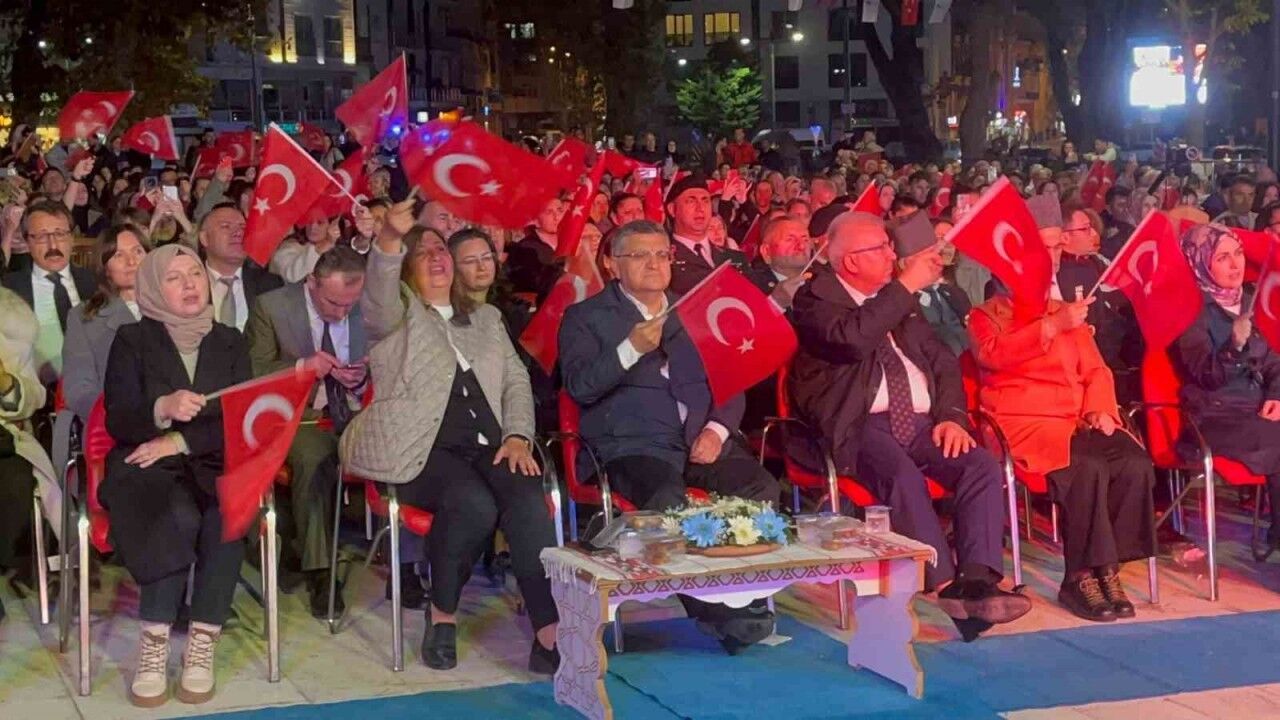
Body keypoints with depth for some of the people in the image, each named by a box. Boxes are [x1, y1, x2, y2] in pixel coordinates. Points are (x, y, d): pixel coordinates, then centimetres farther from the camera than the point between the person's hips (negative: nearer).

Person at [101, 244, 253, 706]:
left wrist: (180, 440, -12)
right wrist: (163, 409, -23)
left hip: (211, 464, 2)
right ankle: (153, 645, -30)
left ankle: (202, 646, -30)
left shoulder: (230, 342, 15)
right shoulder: (132, 340, 8)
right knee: (179, 517, -36)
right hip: (147, 465, -2)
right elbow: (118, 422, -2)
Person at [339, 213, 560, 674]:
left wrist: (517, 436, 1)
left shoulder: (486, 318, 26)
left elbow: (516, 380, 21)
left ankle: (549, 634, -34)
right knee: (474, 504, -34)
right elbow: (378, 294, -14)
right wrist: (391, 238, -35)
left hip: (488, 446, 4)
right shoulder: (396, 313, 11)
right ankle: (443, 615, -11)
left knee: (529, 502, -28)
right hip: (419, 449, -4)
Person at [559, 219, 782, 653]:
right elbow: (579, 387, -6)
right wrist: (631, 349, -20)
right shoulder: (585, 317, 8)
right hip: (632, 446, -4)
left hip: (702, 441, 5)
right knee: (668, 501, -35)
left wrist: (717, 430, 0)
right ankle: (717, 613, -25)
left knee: (762, 488, -23)